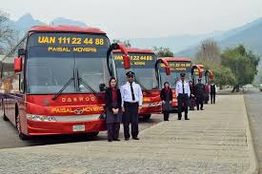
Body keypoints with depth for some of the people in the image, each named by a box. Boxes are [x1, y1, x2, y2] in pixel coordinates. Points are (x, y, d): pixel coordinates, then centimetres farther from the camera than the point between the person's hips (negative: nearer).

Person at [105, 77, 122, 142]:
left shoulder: (118, 90, 11)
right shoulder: (107, 90, 1)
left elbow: (120, 100, 8)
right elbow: (107, 101, -4)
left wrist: (117, 108, -5)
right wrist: (112, 109, -10)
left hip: (117, 109, 4)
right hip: (110, 109, -3)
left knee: (117, 123, 2)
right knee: (110, 123, -6)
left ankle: (115, 137, 9)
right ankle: (110, 138, -2)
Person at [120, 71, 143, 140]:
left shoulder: (137, 86, 11)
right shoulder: (123, 87, 4)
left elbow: (140, 95, 11)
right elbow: (121, 97, 2)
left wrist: (140, 104, 2)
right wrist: (122, 106, -5)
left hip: (135, 104, 2)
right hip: (127, 104, -2)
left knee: (135, 121, 3)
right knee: (126, 121, -1)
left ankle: (134, 135, 14)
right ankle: (127, 136, 8)